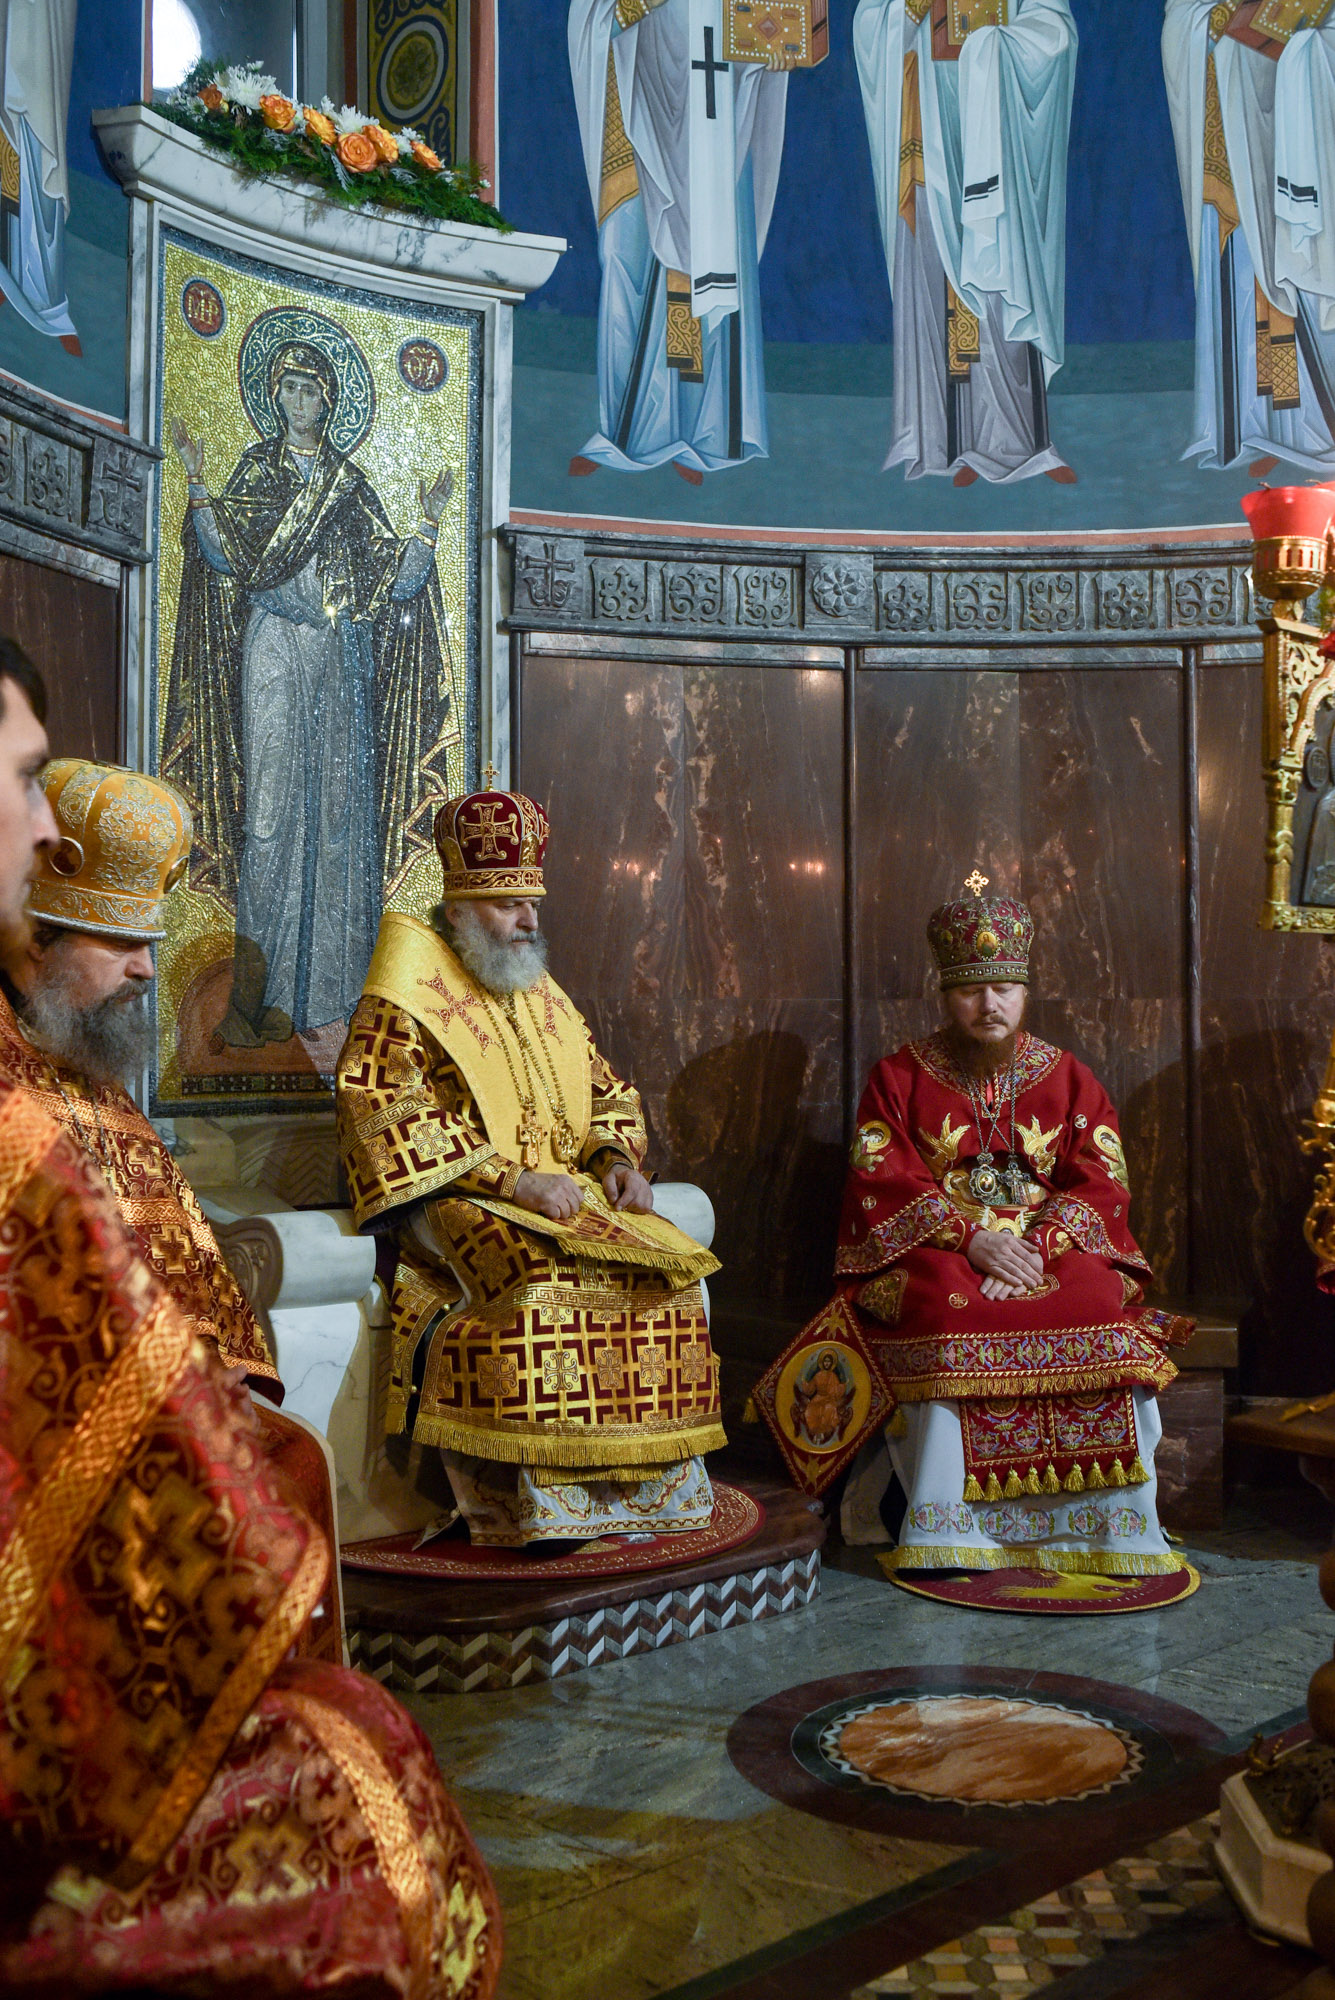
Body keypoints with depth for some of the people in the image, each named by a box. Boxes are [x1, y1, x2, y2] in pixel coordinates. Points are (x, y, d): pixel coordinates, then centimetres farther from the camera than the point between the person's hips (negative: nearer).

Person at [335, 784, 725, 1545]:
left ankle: (643, 1484, -7)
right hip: (456, 1200, -6)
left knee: (669, 1272, -14)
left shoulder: (541, 996, 19)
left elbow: (605, 1092, 25)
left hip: (565, 1191, 7)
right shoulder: (409, 997, -4)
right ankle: (524, 1507, -25)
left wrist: (616, 1158, 1)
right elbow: (385, 1113, -17)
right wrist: (512, 1179, -22)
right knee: (538, 1284, -34)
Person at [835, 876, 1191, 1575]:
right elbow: (884, 1185, -1)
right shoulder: (898, 1077, 10)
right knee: (950, 1309, -35)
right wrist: (972, 1240, -17)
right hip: (933, 1252, -1)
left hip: (1054, 1249, 2)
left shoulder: (1068, 1079, 15)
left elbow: (1102, 1186, 4)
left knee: (1099, 1303, -30)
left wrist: (1037, 1247, -15)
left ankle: (1106, 1529, -24)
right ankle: (949, 1531, -32)